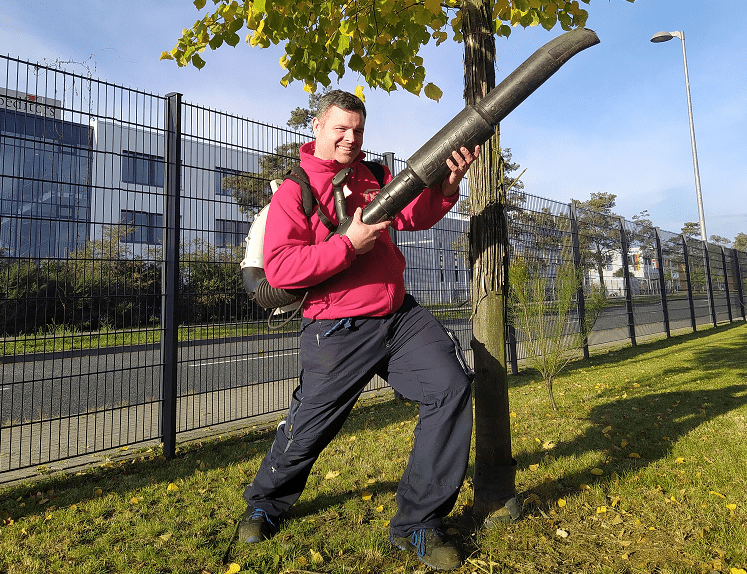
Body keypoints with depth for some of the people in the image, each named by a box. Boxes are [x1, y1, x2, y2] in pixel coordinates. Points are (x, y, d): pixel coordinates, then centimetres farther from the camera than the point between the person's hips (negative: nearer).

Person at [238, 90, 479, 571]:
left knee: (451, 389, -10)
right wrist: (350, 243, -21)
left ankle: (417, 523, 7)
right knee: (307, 431, 9)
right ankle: (265, 503, 45)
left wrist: (446, 184, -3)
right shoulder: (293, 192, -5)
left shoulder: (374, 177, 14)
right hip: (338, 333, -5)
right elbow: (278, 269, -16)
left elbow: (416, 215, 17)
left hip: (400, 316, 6)